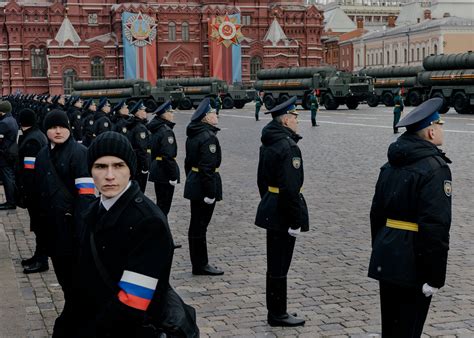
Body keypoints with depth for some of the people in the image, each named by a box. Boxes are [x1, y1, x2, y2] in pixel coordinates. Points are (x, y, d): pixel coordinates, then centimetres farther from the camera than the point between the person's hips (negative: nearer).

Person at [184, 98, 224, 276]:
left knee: (196, 225, 15)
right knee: (200, 225, -2)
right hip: (204, 185, -10)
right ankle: (200, 265, 6)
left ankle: (198, 263, 24)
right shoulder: (208, 136, -18)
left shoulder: (193, 135, 11)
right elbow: (207, 167, -23)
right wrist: (210, 192, -22)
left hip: (193, 184, 10)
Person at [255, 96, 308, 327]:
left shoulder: (268, 144, 10)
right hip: (283, 213, -10)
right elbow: (290, 188, -24)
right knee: (279, 265, 1)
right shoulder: (288, 146, -20)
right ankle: (278, 315, 11)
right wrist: (295, 221, -21)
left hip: (270, 209, 10)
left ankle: (275, 312, 28)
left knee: (275, 263, 17)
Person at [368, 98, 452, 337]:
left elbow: (377, 213, 14)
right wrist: (435, 276, -19)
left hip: (387, 260, 7)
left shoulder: (391, 166, 9)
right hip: (413, 264, -7)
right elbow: (435, 226, -22)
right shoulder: (435, 168, -16)